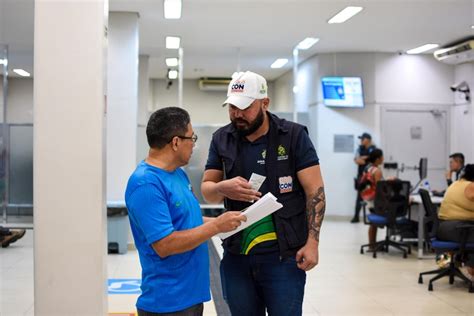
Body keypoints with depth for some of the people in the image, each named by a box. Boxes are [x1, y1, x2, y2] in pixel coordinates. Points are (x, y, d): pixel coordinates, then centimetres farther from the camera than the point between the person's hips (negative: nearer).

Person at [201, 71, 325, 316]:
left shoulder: (294, 136, -5)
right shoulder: (221, 139, 5)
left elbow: (315, 190, -6)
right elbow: (206, 190, 6)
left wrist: (312, 242, -13)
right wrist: (223, 188, -17)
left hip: (283, 256, -3)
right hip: (236, 256, 4)